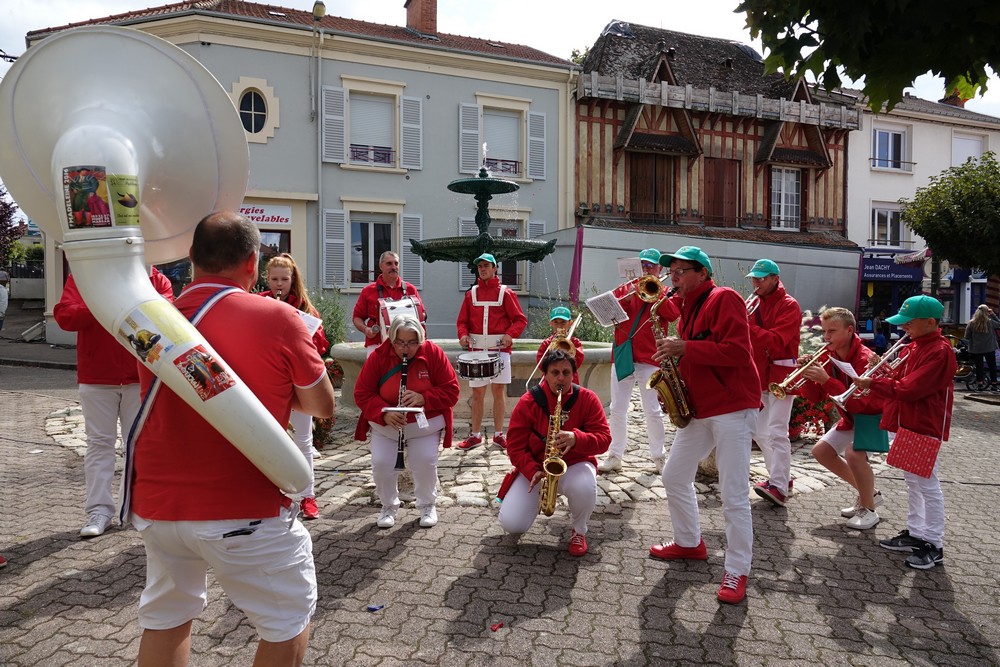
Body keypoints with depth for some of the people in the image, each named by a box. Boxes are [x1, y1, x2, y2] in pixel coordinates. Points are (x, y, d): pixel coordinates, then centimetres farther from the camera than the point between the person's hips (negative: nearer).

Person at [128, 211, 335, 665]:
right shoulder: (278, 319, -12)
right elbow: (324, 407, -3)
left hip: (157, 505, 6)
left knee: (165, 617, 25)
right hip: (244, 510, -5)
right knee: (289, 618, 14)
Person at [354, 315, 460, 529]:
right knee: (381, 463, -14)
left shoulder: (434, 354, -13)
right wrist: (383, 413, -28)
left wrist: (424, 398, -29)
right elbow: (362, 393, -10)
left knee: (426, 462, -17)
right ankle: (388, 507, 14)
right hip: (385, 425, 1)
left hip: (425, 424, -1)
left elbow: (451, 391, -12)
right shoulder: (378, 356, -12)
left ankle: (428, 506, 12)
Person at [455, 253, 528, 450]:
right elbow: (462, 321, 11)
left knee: (499, 389, -1)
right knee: (477, 392, 6)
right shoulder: (471, 294, 10)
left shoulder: (505, 293, 2)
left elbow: (520, 319, -1)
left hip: (500, 348, -2)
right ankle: (475, 435, 16)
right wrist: (463, 334, -10)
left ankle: (498, 434, 11)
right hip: (477, 348, 2)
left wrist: (510, 334, -18)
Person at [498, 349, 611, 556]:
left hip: (575, 465, 0)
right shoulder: (528, 401, -10)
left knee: (585, 487, -37)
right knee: (511, 524, -15)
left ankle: (579, 531, -2)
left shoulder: (587, 399, -8)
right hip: (535, 467, 0)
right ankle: (534, 498, 22)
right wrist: (533, 472, -26)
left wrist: (576, 438, -33)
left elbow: (604, 439, -12)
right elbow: (515, 446, -9)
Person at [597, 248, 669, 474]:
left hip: (649, 358, -2)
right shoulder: (625, 288, 14)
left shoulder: (664, 293, 8)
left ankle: (659, 456, 14)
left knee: (652, 411, 0)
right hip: (622, 355, 2)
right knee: (617, 409, 4)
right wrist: (627, 297, -12)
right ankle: (615, 455, 12)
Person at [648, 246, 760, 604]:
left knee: (733, 495, -6)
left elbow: (736, 351, -23)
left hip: (732, 407, -9)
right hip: (698, 409, 9)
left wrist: (684, 348, -22)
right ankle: (689, 543, 32)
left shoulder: (723, 299, -11)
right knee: (674, 477, 14)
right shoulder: (687, 308, 17)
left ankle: (737, 571, 7)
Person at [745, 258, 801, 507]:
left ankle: (779, 487, -14)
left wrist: (747, 325, -29)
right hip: (760, 374, 8)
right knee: (759, 432, 12)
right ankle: (781, 476, 25)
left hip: (781, 375, -8)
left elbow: (776, 341, -22)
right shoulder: (755, 303, 13)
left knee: (777, 432, -14)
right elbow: (749, 338, 11)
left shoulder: (789, 305, -9)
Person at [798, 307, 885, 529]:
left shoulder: (865, 359, -29)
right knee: (821, 451, 6)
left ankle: (869, 509, -9)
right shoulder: (830, 355, -6)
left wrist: (826, 380, -43)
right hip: (850, 416, 9)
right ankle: (868, 493, 23)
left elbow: (859, 403, -38)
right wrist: (808, 376, -24)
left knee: (853, 451, -31)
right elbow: (815, 397, -6)